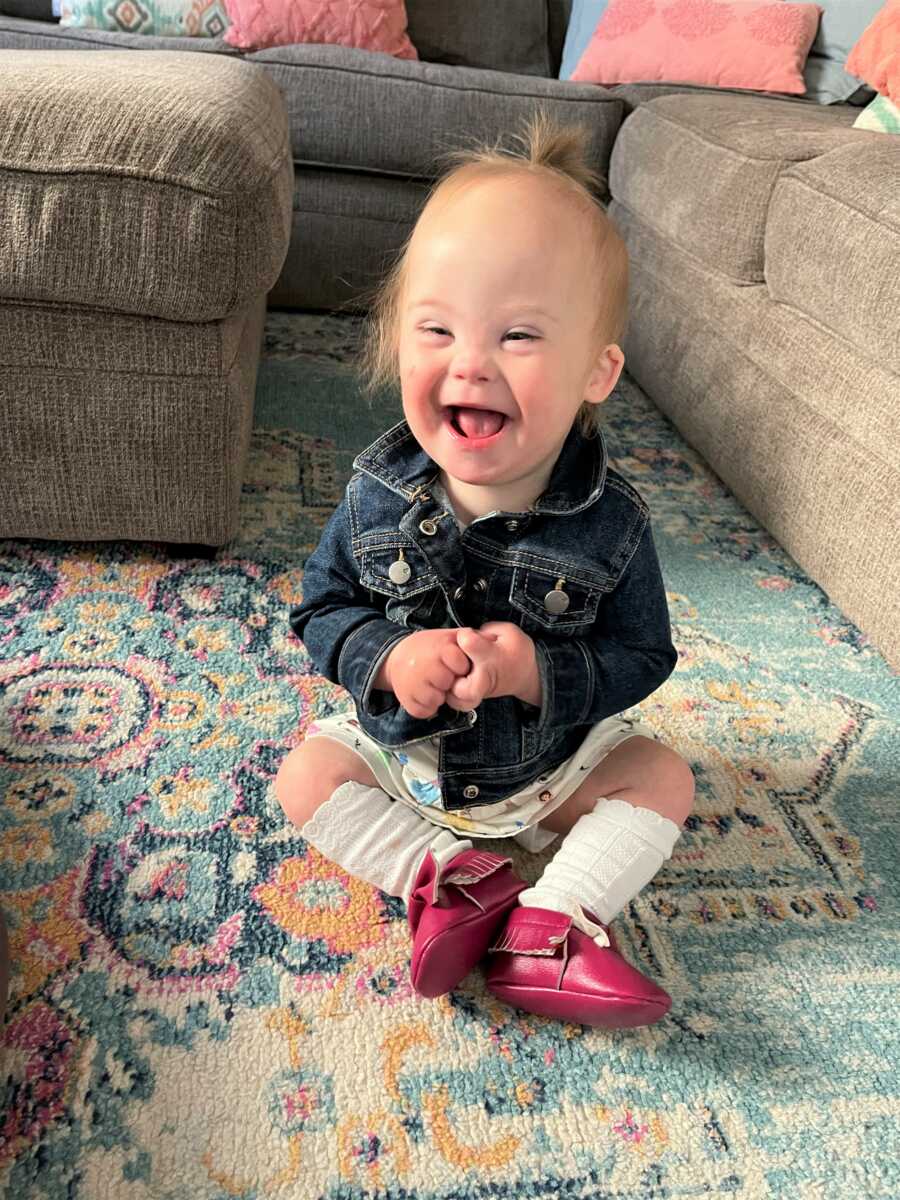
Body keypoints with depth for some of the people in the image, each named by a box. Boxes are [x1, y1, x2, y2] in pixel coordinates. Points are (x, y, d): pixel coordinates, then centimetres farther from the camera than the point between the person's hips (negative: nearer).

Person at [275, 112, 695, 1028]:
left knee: (663, 779, -11)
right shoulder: (378, 494, -19)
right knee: (305, 778, -10)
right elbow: (321, 611, -9)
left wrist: (541, 673, -34)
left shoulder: (610, 522, -24)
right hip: (398, 746, 1)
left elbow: (642, 656, -16)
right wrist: (388, 660, -30)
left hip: (554, 759, 0)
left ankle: (551, 921, -14)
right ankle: (448, 873, -13)